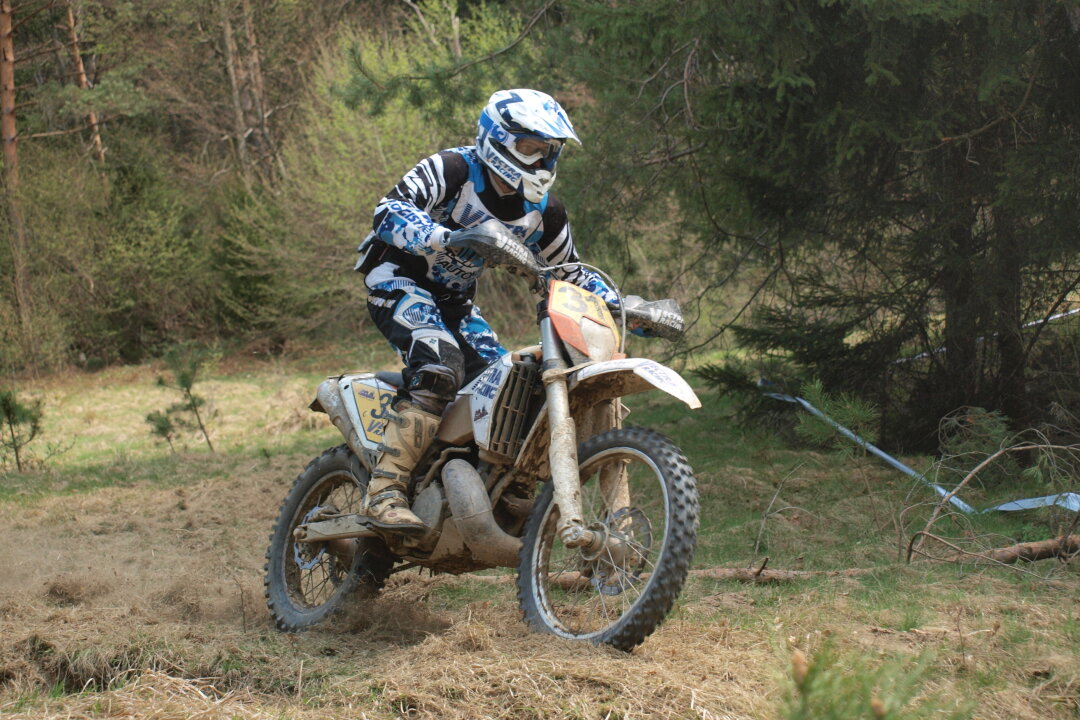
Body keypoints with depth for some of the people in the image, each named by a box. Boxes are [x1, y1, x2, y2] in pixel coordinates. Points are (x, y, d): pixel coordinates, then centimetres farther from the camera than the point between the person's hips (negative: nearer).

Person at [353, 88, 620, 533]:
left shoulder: (542, 212, 0)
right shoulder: (450, 171, -20)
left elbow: (570, 272, 13)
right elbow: (389, 212, -34)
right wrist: (443, 238, -52)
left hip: (455, 301, 8)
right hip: (398, 280, -8)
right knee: (440, 365, -32)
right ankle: (384, 493, -36)